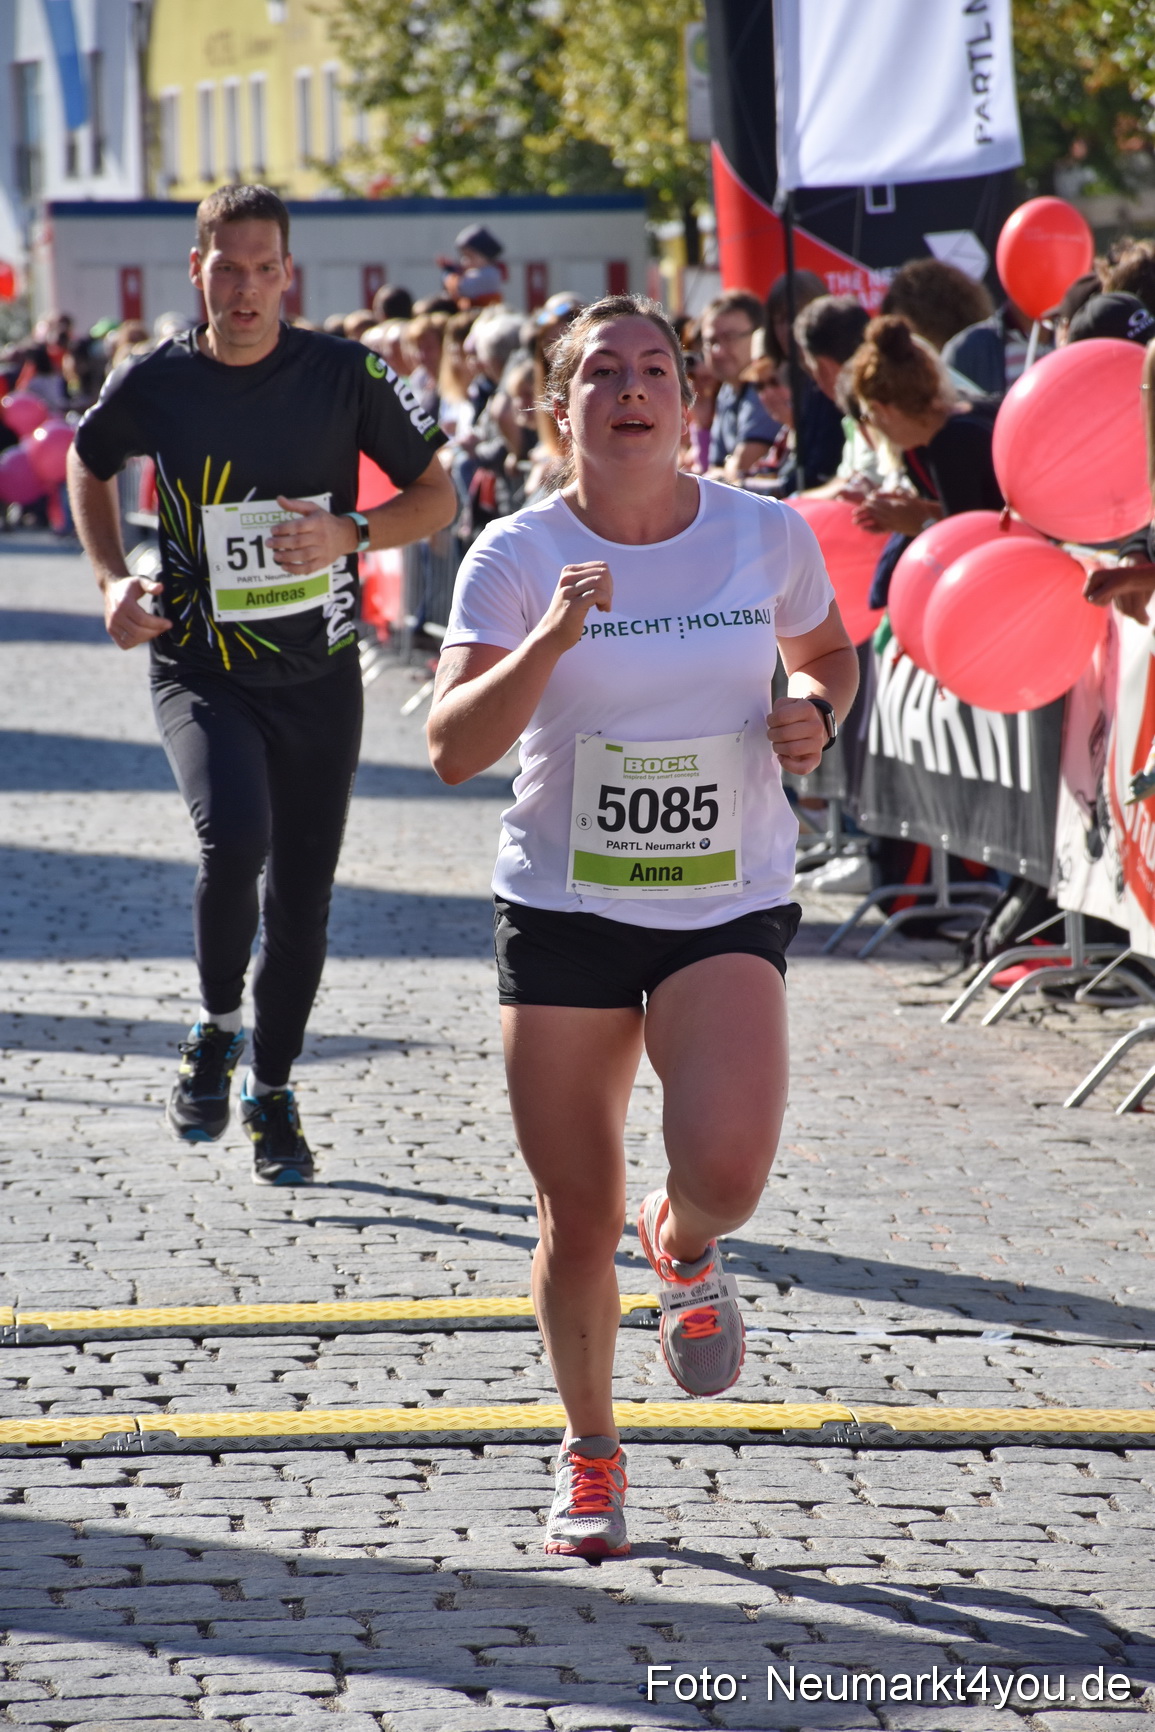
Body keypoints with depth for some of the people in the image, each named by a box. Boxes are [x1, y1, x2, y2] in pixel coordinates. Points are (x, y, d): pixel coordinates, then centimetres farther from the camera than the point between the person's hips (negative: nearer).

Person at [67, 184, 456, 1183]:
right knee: (235, 839, -27)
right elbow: (89, 465, 17)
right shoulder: (153, 385, -5)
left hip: (319, 676, 1)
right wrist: (113, 578, 3)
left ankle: (273, 1091, 29)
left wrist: (348, 534, -17)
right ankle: (218, 1028, -1)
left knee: (302, 895, 8)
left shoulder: (343, 374, -6)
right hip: (200, 672, -1)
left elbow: (437, 496, 2)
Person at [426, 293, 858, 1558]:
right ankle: (589, 1456, 28)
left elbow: (827, 654, 17)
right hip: (562, 911, 0)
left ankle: (685, 1250, 15)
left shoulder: (768, 537, -3)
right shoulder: (517, 558, -8)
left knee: (726, 1168, -23)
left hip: (729, 909, 0)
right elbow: (453, 749, -17)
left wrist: (813, 714, -5)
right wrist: (551, 639, -31)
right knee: (577, 1225, 3)